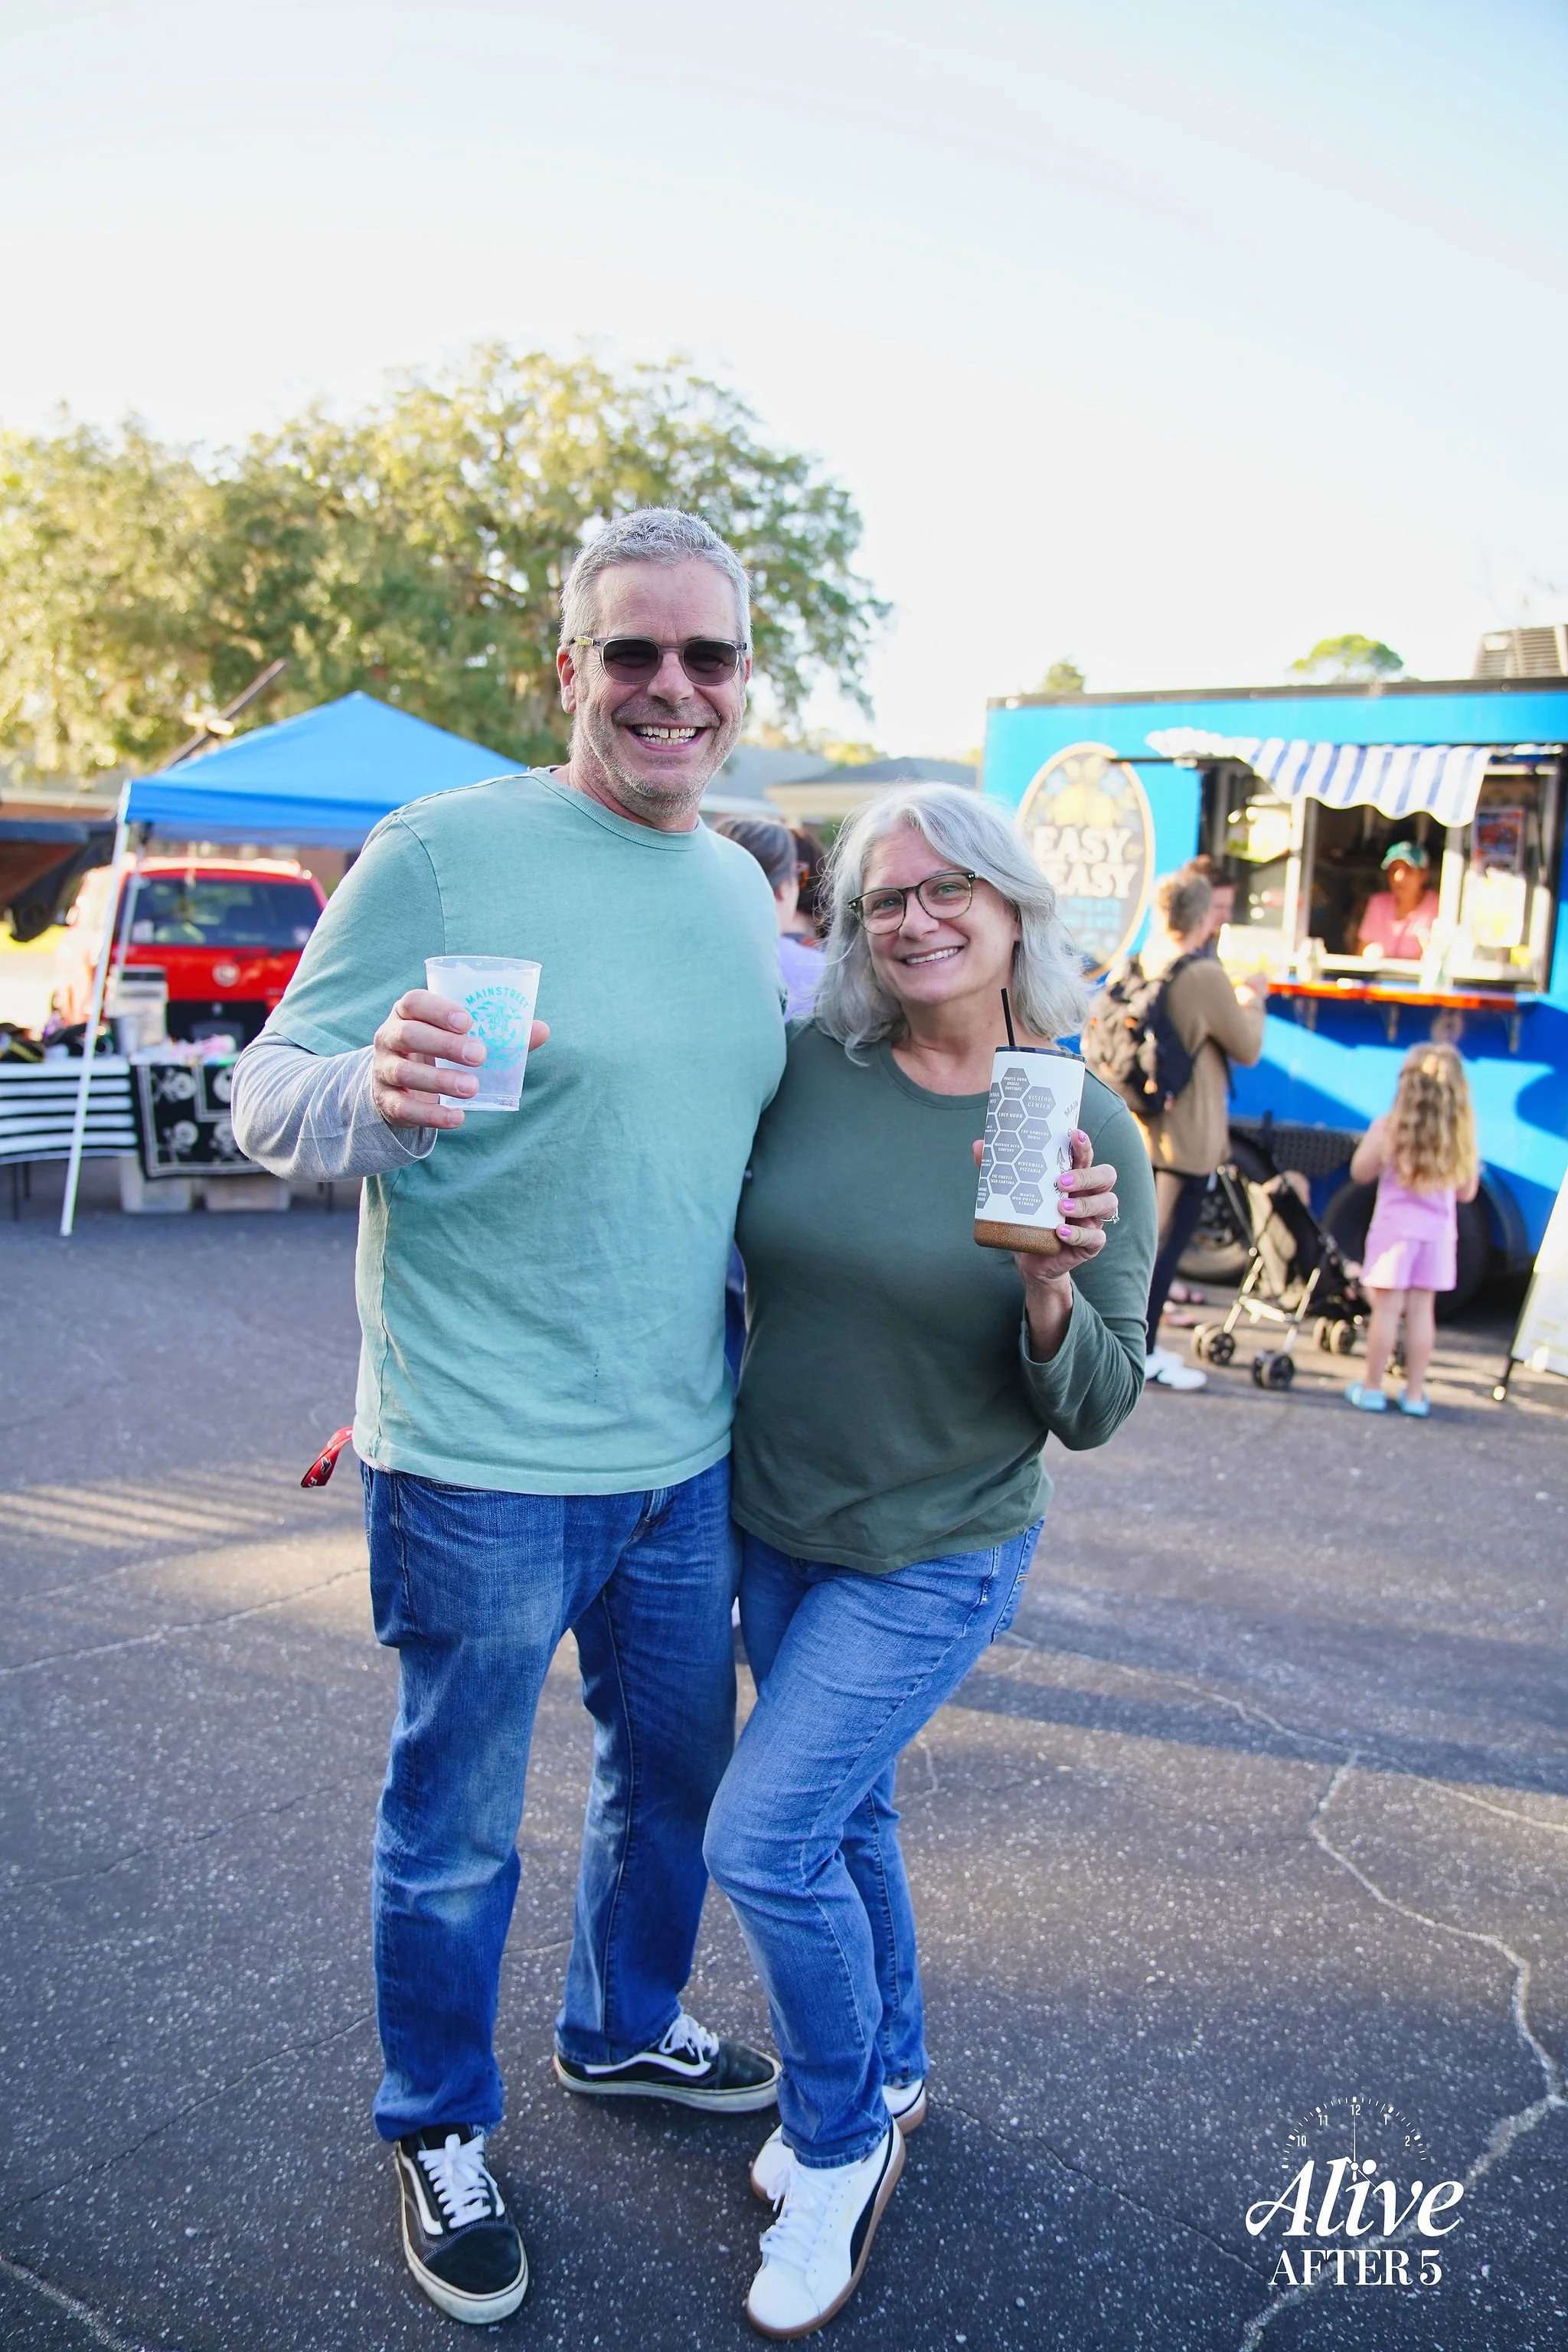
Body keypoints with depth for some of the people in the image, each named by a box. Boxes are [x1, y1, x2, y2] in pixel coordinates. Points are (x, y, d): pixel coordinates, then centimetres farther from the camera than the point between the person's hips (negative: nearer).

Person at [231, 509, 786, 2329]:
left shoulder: (741, 888, 7)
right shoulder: (443, 852, -14)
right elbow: (268, 1095, -13)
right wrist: (371, 1091, -36)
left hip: (685, 1451, 7)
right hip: (483, 1463, -6)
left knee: (677, 1768, 24)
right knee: (454, 1833, 13)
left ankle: (624, 2031, 51)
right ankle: (438, 2131, 40)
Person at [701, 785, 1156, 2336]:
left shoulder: (1092, 1132, -14)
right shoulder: (804, 1070, -10)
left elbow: (1094, 1412, -11)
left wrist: (1052, 1289, -30)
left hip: (937, 1555, -4)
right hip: (772, 1526, 4)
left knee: (762, 1838, -8)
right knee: (844, 1811, 20)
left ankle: (841, 2140, 20)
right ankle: (884, 2078, 46)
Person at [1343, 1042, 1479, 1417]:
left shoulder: (1389, 1127, -9)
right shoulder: (1462, 1134, -2)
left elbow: (1361, 1172, 1)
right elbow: (1467, 1192, 6)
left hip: (1395, 1227, -2)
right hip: (1438, 1231, 2)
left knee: (1387, 1307, 2)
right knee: (1422, 1309, 8)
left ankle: (1372, 1389, 8)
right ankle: (1415, 1394, 14)